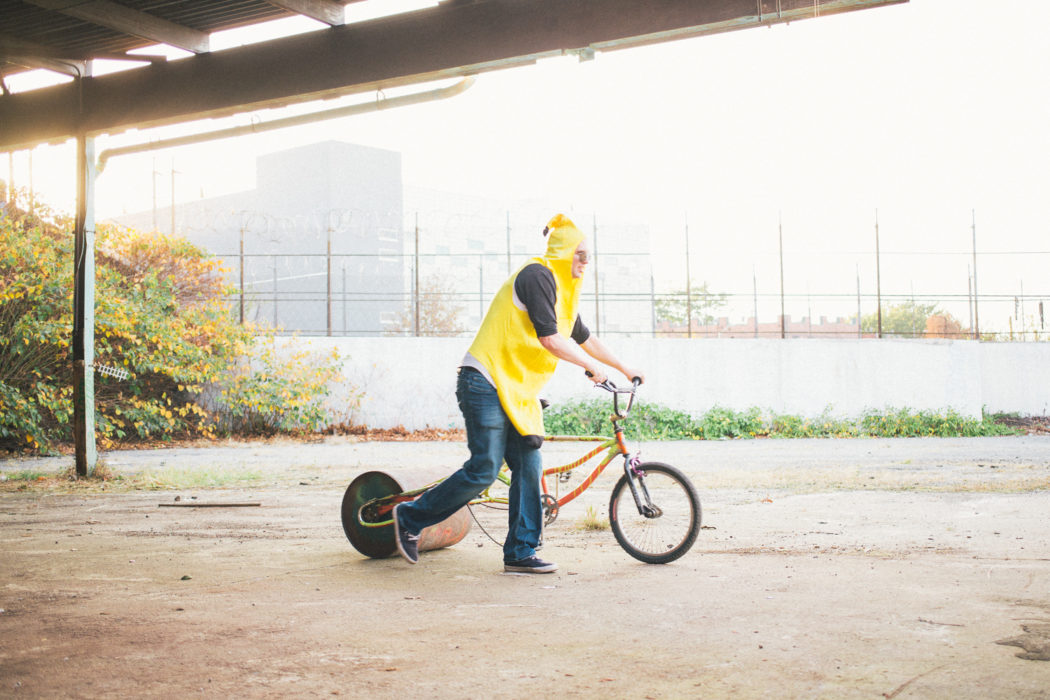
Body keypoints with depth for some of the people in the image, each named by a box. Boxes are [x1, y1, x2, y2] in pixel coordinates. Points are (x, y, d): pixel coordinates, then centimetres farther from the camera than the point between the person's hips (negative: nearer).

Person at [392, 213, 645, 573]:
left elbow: (584, 338, 29)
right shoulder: (537, 276, -12)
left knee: (529, 467, 3)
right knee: (484, 470, -10)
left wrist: (625, 369, 32)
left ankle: (520, 553, 8)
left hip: (515, 390, 10)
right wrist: (592, 366, -9)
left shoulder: (561, 288, 19)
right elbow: (550, 339, -19)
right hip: (486, 383, -10)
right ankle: (410, 517, 5)